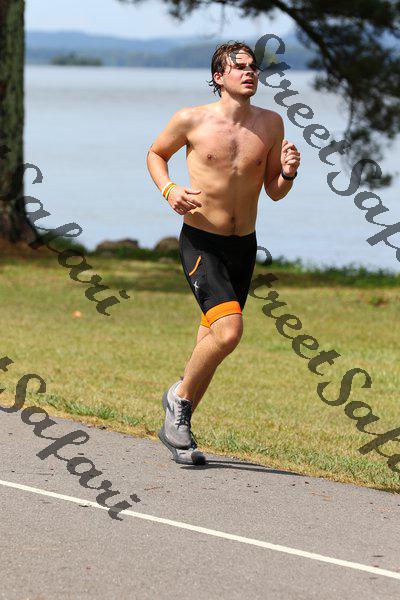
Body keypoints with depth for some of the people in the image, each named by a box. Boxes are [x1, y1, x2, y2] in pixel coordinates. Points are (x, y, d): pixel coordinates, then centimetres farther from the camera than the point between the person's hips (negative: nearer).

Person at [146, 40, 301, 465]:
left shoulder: (271, 124, 1)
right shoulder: (191, 120, -8)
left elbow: (274, 192, 8)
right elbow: (156, 153, 10)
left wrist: (287, 173, -14)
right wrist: (168, 189, -8)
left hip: (243, 247, 5)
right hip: (200, 243, -5)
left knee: (212, 341, 12)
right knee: (229, 330, -22)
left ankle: (175, 428, 30)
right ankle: (179, 397, 3)